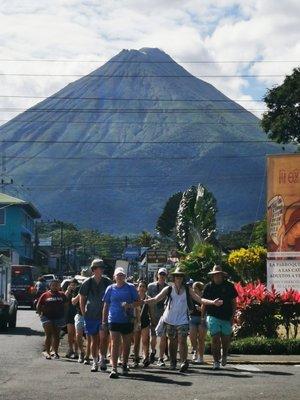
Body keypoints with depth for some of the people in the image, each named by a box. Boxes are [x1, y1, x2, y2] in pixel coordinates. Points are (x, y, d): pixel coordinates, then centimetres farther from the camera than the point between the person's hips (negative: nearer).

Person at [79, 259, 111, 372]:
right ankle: (95, 362, 17)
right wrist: (84, 314, 4)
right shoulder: (87, 283, 0)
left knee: (103, 337, -12)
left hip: (104, 315, 0)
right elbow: (82, 299, 9)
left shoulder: (107, 282, 1)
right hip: (91, 315, 0)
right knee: (94, 340, 7)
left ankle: (102, 359, 4)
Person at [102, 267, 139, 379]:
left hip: (127, 320, 0)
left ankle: (124, 365, 31)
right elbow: (106, 305, 11)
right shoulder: (111, 288, 7)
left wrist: (130, 305, -17)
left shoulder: (131, 287, 3)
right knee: (114, 344, -9)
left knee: (126, 344, 13)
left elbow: (137, 302, 4)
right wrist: (104, 320, 8)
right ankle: (114, 369, -13)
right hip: (114, 320, 0)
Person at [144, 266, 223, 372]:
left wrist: (212, 302, -13)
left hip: (182, 320, -1)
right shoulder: (168, 289, 4)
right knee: (173, 341, 9)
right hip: (170, 320, 1)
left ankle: (183, 362, -20)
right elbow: (156, 299, -3)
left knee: (182, 341, -14)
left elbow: (200, 300, 2)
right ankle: (172, 362, 21)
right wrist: (143, 301, -20)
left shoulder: (187, 290, 5)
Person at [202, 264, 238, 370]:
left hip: (226, 318, 1)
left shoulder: (229, 286, 4)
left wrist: (233, 316, 0)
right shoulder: (208, 287, 4)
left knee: (226, 339, 6)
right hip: (213, 317, -1)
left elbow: (233, 302, 7)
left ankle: (224, 355, 36)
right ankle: (216, 361, -1)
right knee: (215, 339, -9)